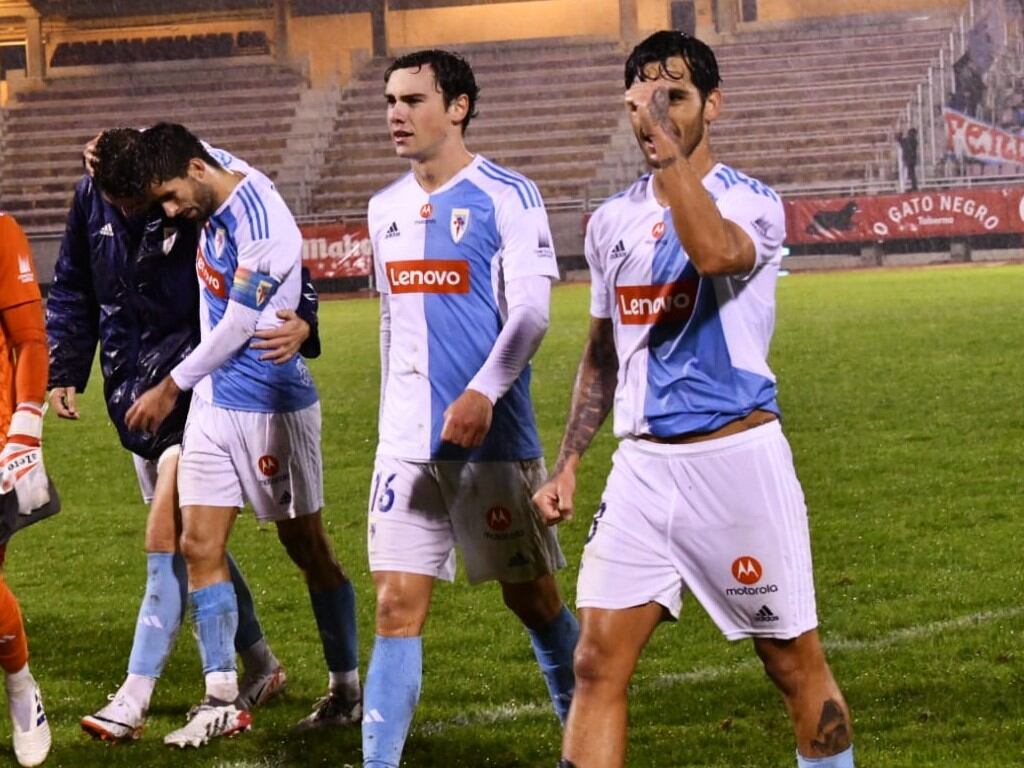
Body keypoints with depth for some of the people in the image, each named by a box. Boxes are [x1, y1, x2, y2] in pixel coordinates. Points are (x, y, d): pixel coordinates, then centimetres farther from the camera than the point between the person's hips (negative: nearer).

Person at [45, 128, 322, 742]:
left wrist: (301, 324, -32)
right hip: (131, 390, 7)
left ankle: (134, 700, -14)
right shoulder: (92, 198, 0)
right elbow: (73, 293, 14)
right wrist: (65, 370, 9)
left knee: (168, 537, -14)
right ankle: (262, 667, 28)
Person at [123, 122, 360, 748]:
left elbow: (238, 327, -18)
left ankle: (348, 691, 17)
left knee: (308, 549, 4)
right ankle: (222, 701, 5)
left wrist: (172, 387, -8)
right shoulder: (215, 200, 4)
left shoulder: (259, 222, -21)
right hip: (214, 402, 8)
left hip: (269, 405, -8)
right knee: (200, 546, 1)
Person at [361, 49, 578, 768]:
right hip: (407, 441, 5)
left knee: (532, 597, 9)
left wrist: (482, 393, -28)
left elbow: (531, 312, -15)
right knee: (397, 606, -4)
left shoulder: (506, 197, -7)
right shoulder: (387, 208, 12)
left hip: (493, 437, -5)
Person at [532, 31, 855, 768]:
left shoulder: (751, 202, -6)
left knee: (797, 665, 5)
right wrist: (568, 462, 13)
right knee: (597, 665, -3)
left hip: (738, 458, -5)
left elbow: (716, 252, -32)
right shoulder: (612, 221, 11)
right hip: (643, 465, 5)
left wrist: (669, 144, -30)